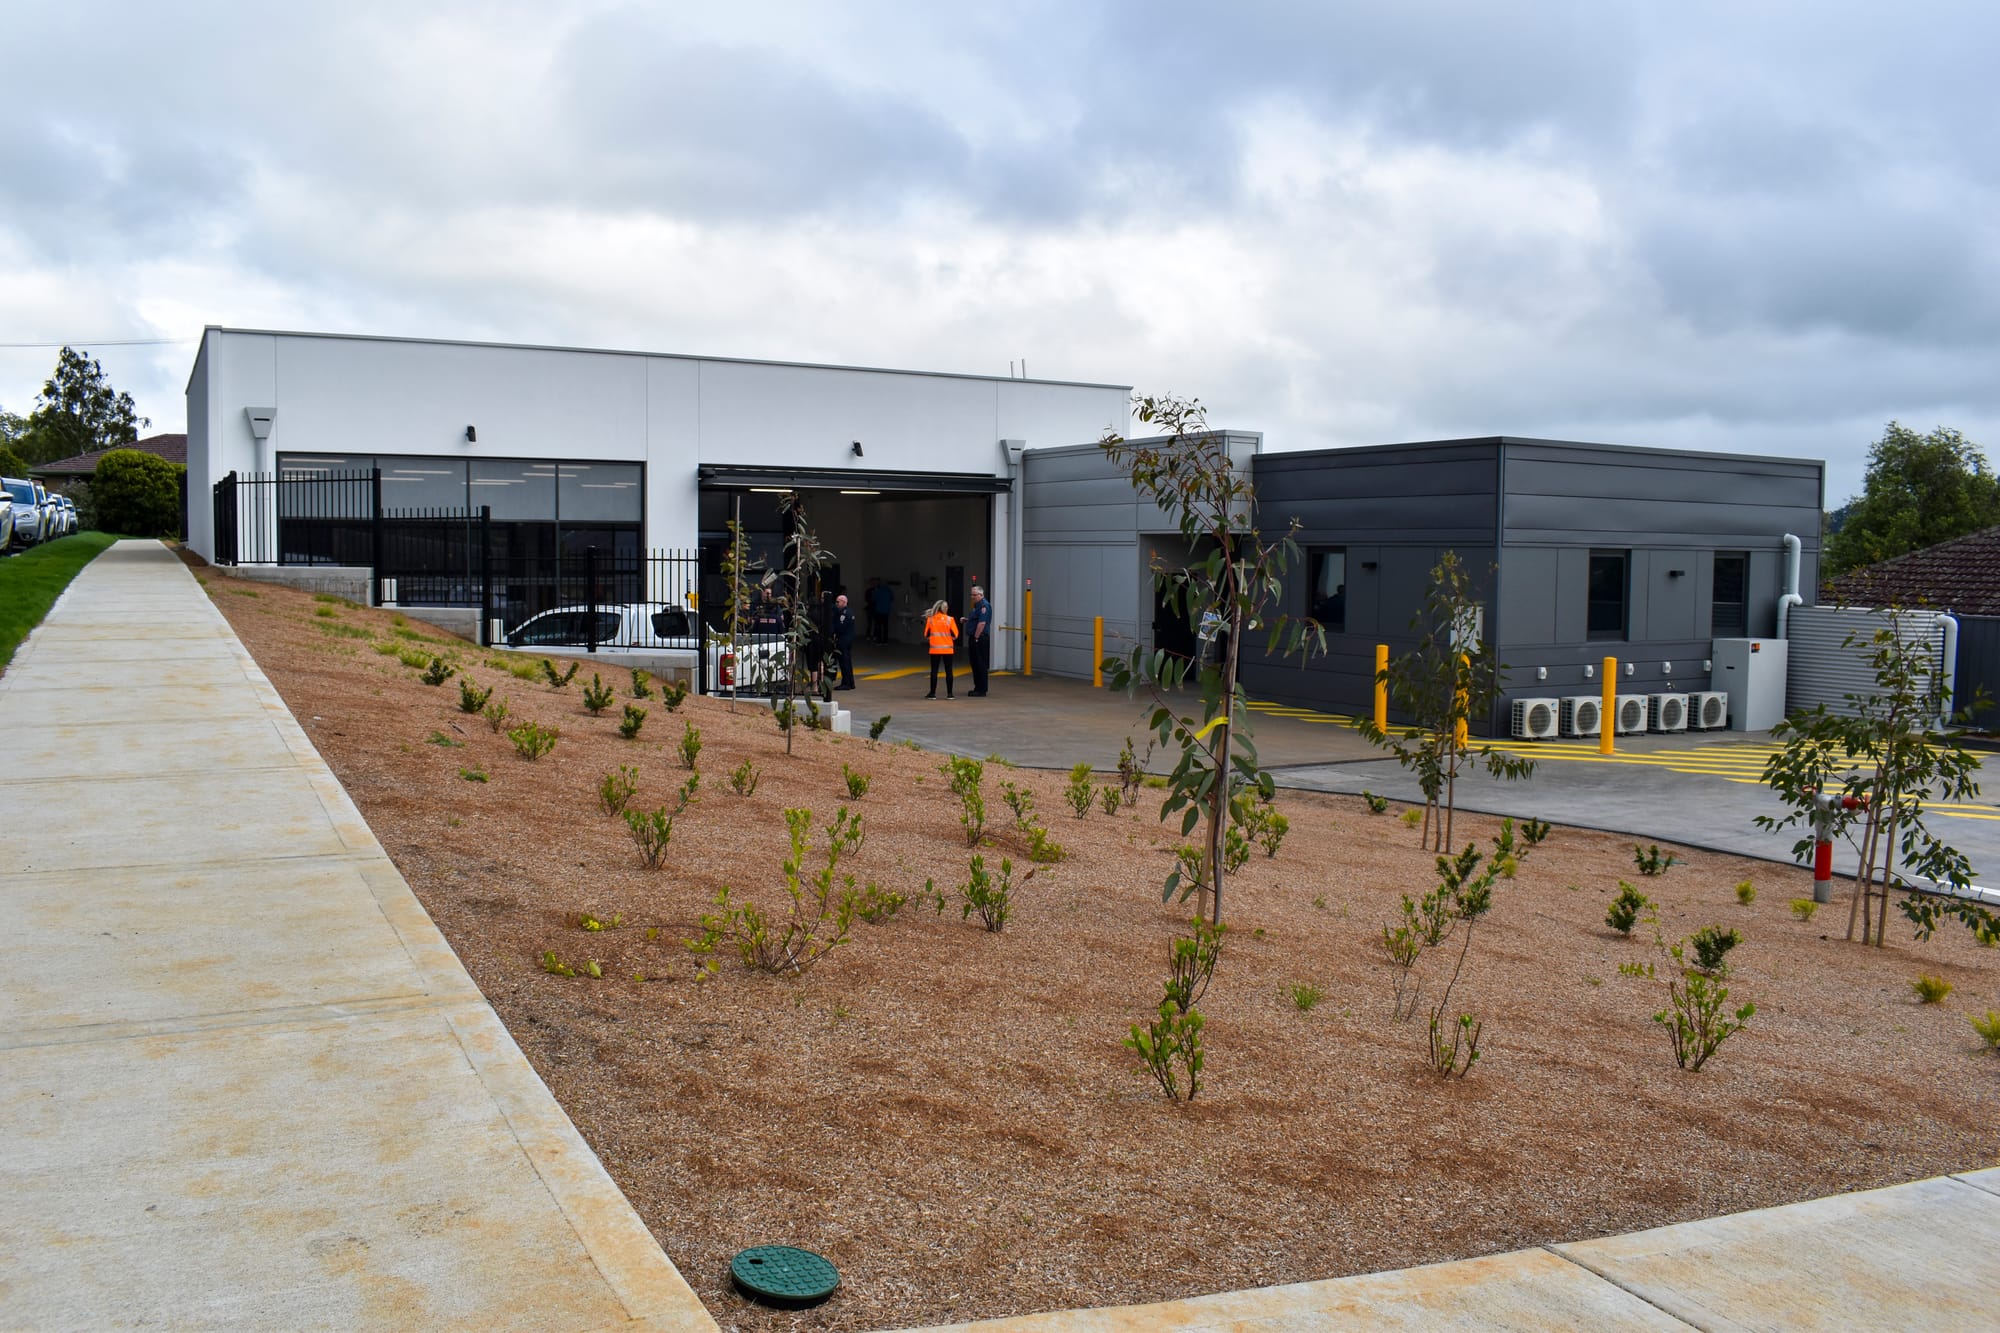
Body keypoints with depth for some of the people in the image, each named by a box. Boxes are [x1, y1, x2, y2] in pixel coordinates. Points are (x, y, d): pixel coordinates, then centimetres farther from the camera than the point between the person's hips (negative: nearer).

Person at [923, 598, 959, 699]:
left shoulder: (930, 620, -3)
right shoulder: (950, 620, -6)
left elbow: (926, 635, 3)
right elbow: (955, 635, -4)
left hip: (935, 649, 1)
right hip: (947, 649, -1)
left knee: (934, 671, 6)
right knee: (948, 671, 5)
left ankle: (933, 693, 5)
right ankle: (949, 693, 5)